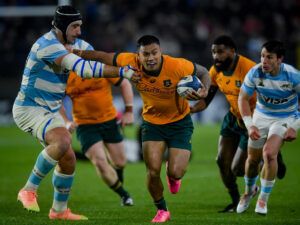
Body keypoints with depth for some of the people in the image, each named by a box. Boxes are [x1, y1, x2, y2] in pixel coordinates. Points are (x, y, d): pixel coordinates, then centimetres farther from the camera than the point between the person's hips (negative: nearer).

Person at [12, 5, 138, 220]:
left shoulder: (77, 45, 4)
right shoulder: (47, 45, -25)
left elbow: (103, 60, 10)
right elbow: (84, 69, -32)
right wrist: (122, 72, -32)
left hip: (50, 111, 9)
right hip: (29, 108, -9)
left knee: (68, 160, 7)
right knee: (62, 141, -32)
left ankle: (59, 210, 26)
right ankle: (29, 190, -18)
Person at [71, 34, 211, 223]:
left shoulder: (177, 66, -28)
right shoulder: (132, 63, -21)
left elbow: (203, 72, -10)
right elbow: (103, 57, -7)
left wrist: (205, 90, -29)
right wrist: (74, 52, -12)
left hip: (179, 122, -2)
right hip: (152, 122, 2)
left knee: (176, 173, -11)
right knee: (153, 171, -9)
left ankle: (173, 175, 31)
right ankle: (162, 210, 19)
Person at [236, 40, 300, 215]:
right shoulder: (255, 73, -20)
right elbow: (243, 98, -6)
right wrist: (250, 125, -15)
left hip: (286, 118, -3)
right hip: (261, 116, 3)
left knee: (269, 153, -24)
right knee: (253, 159, 9)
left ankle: (263, 198, -3)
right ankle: (249, 191, 42)